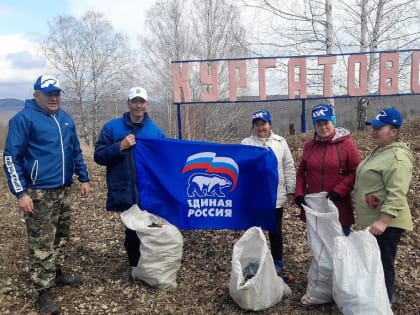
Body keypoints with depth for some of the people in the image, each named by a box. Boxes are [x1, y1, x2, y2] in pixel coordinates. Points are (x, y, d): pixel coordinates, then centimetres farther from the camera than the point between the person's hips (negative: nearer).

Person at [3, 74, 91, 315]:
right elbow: (11, 157, -11)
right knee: (42, 244, -2)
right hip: (39, 193, -7)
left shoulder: (66, 119, 11)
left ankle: (57, 273, 35)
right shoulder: (23, 119, -10)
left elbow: (76, 151, 19)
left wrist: (84, 178, 14)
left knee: (62, 236, 18)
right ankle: (44, 292, 8)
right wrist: (20, 192, -16)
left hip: (64, 190, 7)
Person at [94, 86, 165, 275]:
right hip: (125, 192, -1)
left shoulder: (156, 131, 5)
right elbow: (99, 156, -3)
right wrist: (120, 147, -17)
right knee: (133, 230, 8)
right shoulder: (112, 127, 0)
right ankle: (135, 265, 29)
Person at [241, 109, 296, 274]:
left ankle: (277, 262, 31)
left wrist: (291, 191, 2)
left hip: (276, 196, 1)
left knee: (276, 231, 14)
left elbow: (289, 168, 4)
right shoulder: (246, 143, -1)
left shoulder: (280, 142, 2)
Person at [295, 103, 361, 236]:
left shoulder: (346, 144, -5)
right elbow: (301, 173, 12)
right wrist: (299, 194, -1)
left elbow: (356, 172, -7)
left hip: (339, 207, -3)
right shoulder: (309, 145, 7)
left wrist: (338, 191, -16)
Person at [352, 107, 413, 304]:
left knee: (383, 263, 4)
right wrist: (356, 193, 23)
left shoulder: (397, 158, -21)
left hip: (386, 223, -10)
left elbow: (396, 195, -27)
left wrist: (383, 221, -30)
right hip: (372, 219, 10)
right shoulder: (379, 151, 11)